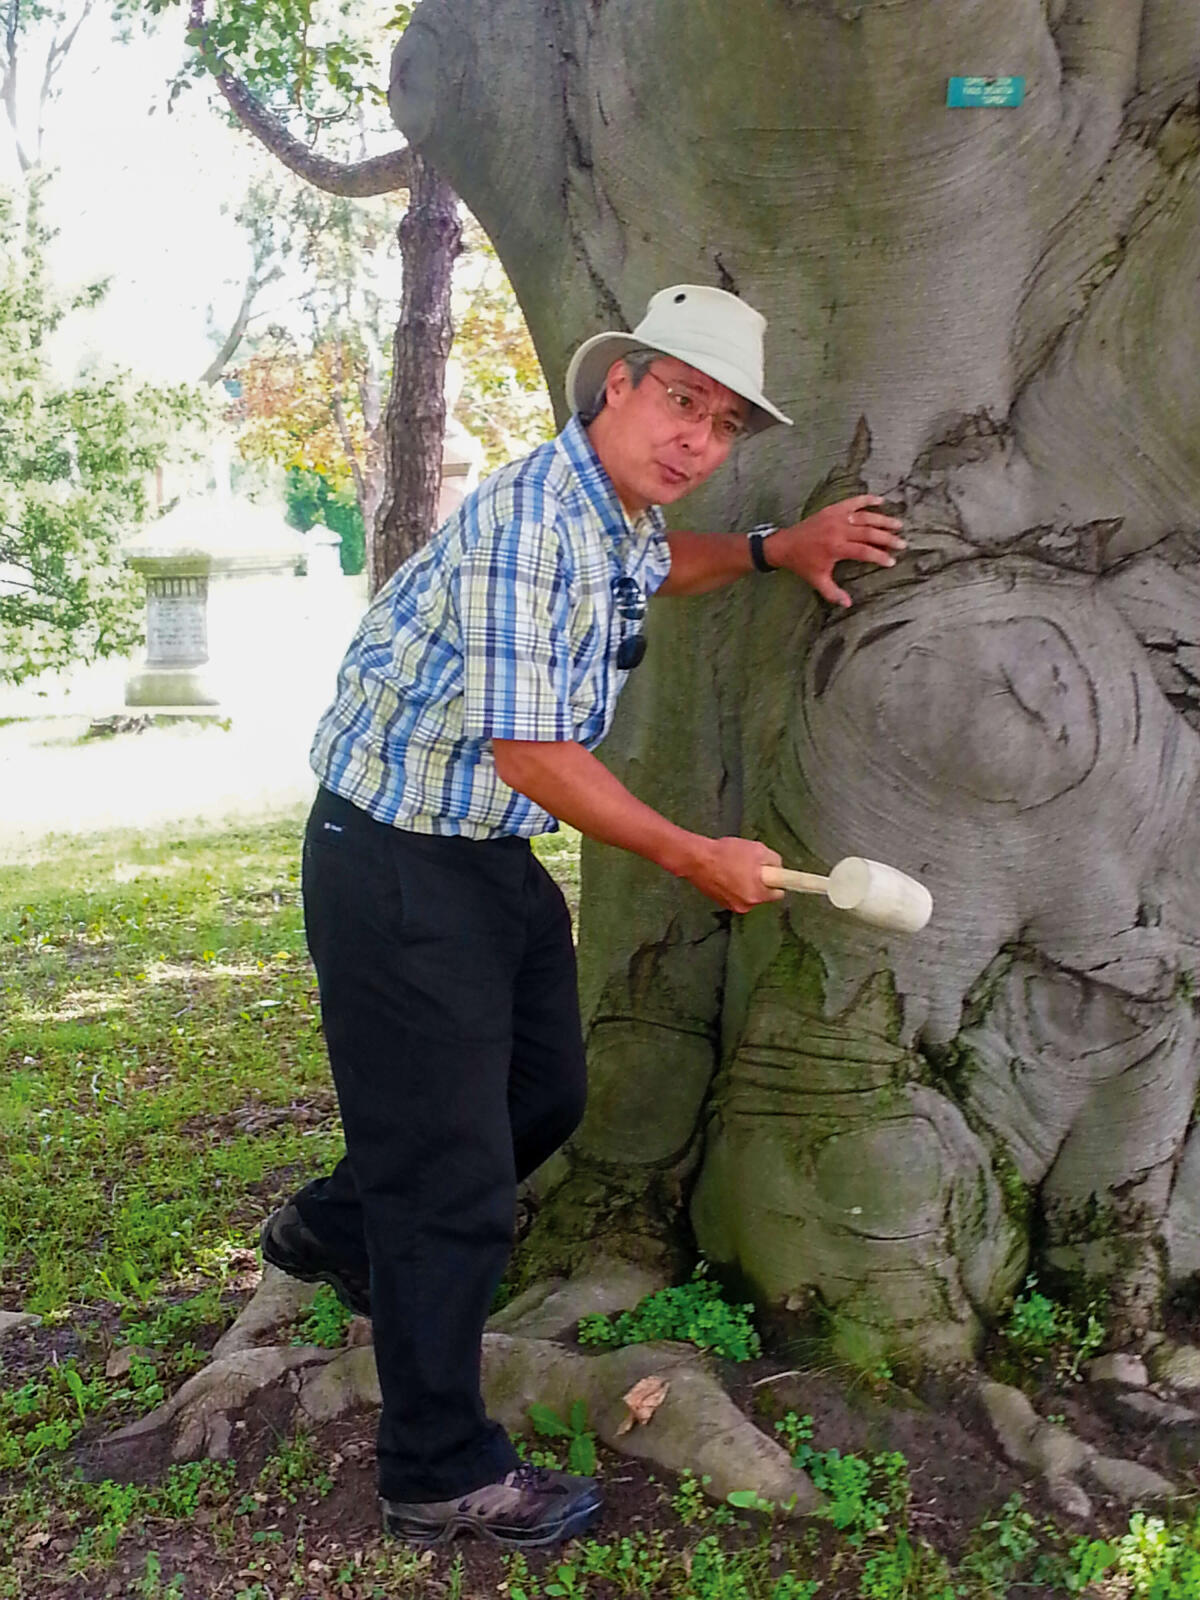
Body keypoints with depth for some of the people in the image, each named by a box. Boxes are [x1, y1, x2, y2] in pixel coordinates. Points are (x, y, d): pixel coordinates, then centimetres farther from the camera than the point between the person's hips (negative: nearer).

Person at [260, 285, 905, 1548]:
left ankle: (334, 1230, 44)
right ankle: (442, 1475, 18)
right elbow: (528, 753, -26)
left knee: (543, 1096, 21)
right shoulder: (527, 518, -24)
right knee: (451, 1179, -1)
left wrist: (773, 549, 18)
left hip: (494, 859, 10)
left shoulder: (622, 521, 7)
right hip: (395, 864, -10)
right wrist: (696, 858, -16)